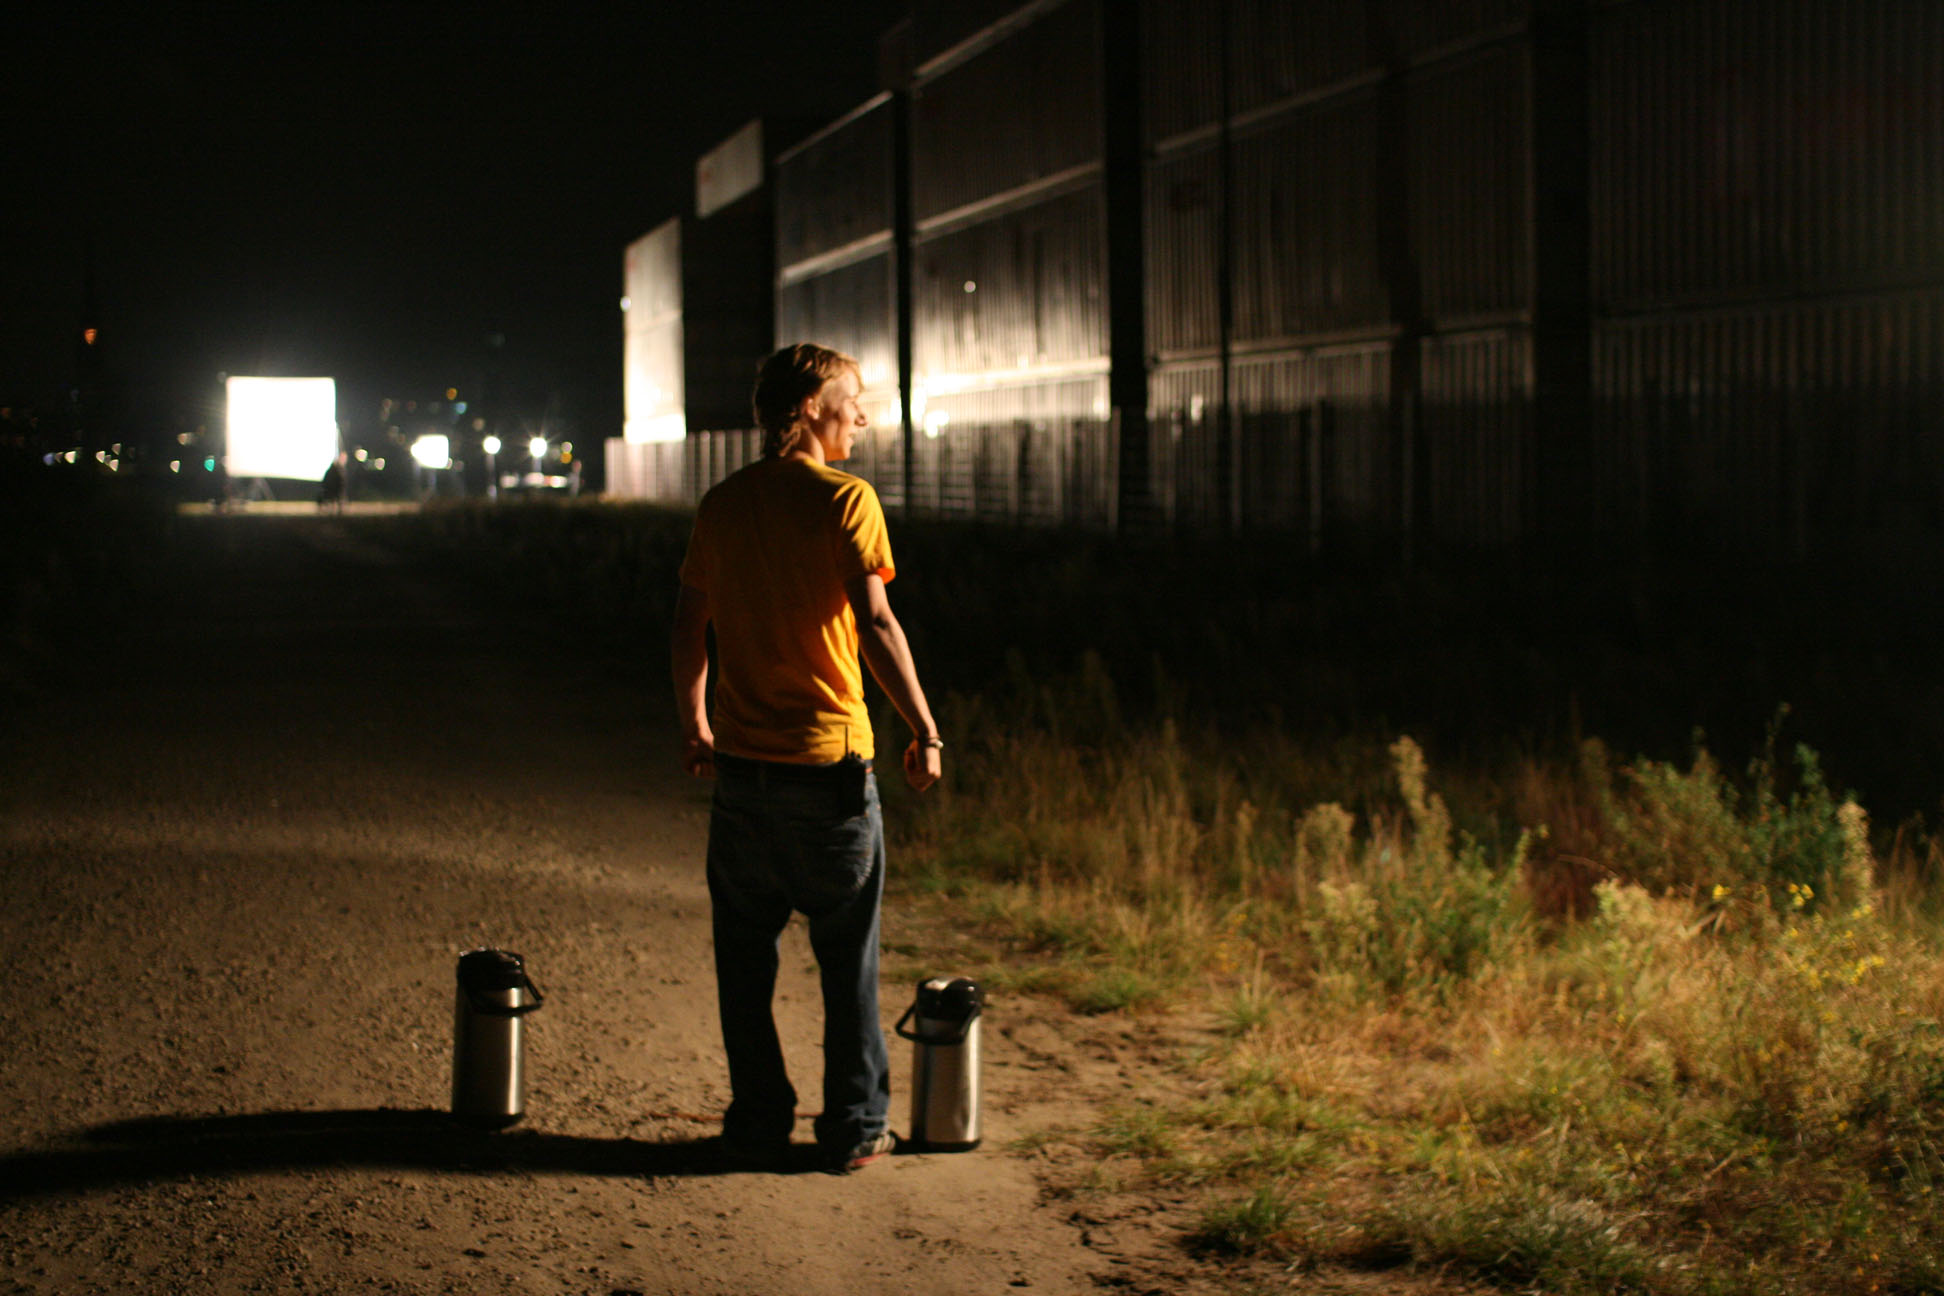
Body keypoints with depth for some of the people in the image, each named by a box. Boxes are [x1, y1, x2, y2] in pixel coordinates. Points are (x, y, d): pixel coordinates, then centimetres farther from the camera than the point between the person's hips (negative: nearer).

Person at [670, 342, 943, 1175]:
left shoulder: (721, 504, 7)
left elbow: (688, 628, 10)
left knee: (745, 959, 12)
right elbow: (875, 624, -16)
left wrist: (693, 725, 22)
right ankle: (854, 1129, 11)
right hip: (828, 761, -4)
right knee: (848, 960, 7)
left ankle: (759, 1125, 16)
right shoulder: (845, 499, -9)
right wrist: (924, 730, -11)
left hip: (741, 762, 4)